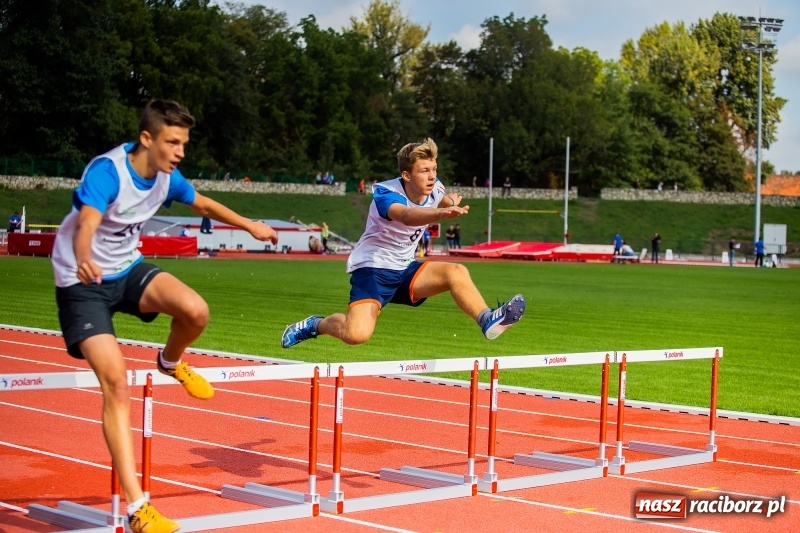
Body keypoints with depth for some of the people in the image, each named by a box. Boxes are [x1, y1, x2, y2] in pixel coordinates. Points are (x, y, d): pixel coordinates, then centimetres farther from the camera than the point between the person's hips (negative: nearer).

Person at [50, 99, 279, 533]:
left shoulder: (166, 176, -5)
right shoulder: (106, 171, -27)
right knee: (116, 386, -18)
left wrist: (251, 226, 27)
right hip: (83, 284, -6)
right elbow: (85, 225, -46)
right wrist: (83, 259, -67)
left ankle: (170, 363, 13)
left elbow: (203, 204, 17)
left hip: (128, 270, 6)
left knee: (196, 311, -24)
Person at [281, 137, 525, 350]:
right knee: (356, 334, -24)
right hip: (372, 268, -6)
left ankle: (488, 320, -14)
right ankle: (316, 324, 5)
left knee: (456, 272, -19)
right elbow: (407, 216, -50)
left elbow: (442, 200, 26)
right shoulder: (385, 193, -24)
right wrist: (442, 213, -68)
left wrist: (450, 203, 3)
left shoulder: (434, 188, -3)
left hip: (405, 269, 6)